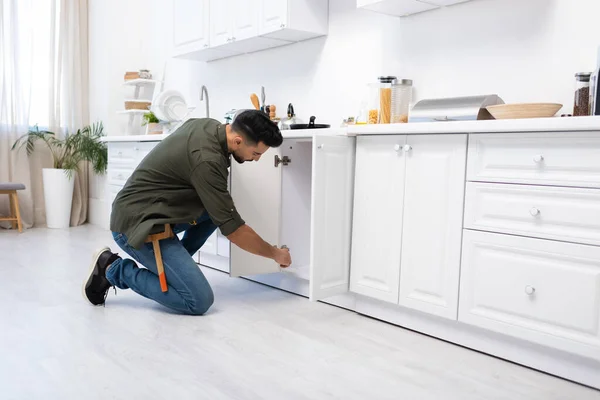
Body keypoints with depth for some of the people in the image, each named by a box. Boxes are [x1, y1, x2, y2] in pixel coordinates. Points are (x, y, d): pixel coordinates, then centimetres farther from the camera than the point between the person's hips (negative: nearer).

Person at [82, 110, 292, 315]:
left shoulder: (208, 125, 1)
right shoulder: (207, 159, -26)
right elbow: (232, 228, -19)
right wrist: (275, 253, -4)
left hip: (150, 211, 10)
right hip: (137, 225, -10)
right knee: (199, 300, -14)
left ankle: (173, 265, 12)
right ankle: (114, 269, -1)